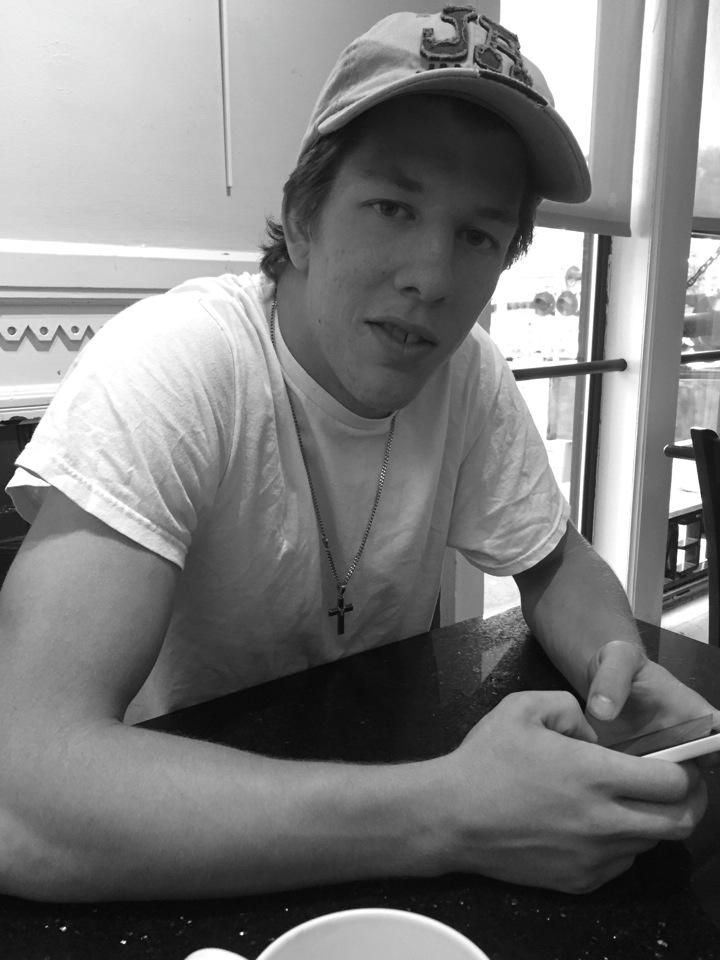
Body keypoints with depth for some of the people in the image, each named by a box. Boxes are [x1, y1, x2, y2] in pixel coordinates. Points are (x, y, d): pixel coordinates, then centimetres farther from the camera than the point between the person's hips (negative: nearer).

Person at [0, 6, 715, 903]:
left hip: (378, 773, 4)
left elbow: (556, 565, 3)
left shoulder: (469, 371, -11)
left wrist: (622, 665, -18)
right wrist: (448, 814, -36)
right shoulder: (169, 364, -26)